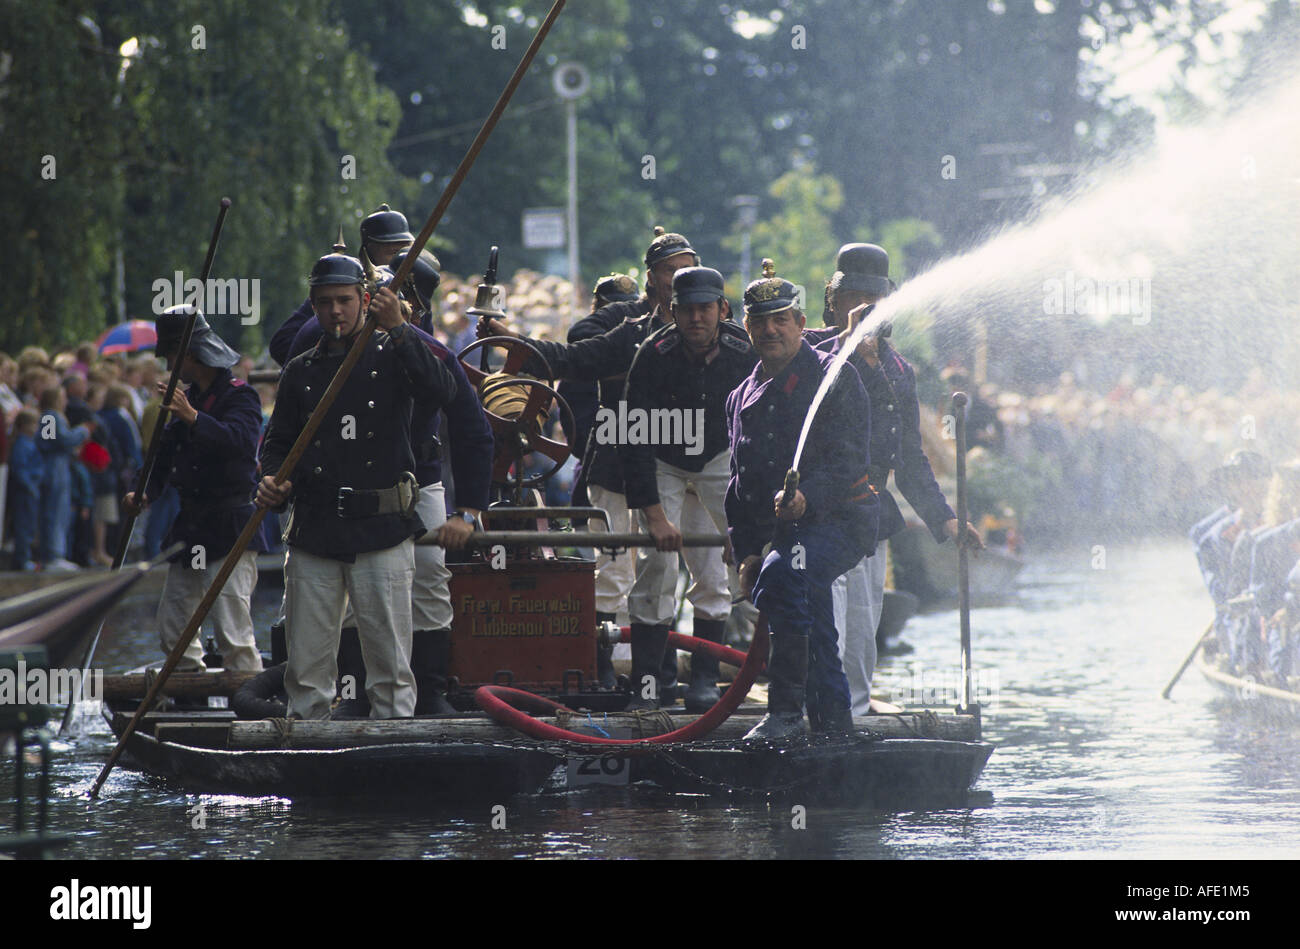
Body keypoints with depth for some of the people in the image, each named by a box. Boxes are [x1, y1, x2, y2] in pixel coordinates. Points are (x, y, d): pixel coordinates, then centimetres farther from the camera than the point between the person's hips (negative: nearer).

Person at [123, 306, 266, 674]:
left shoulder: (239, 396, -8)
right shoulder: (184, 398, 17)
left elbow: (238, 440, -28)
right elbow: (165, 455, 19)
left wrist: (192, 417, -41)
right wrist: (145, 494, 1)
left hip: (229, 527, -9)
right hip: (189, 527, 9)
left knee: (233, 634, -16)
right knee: (172, 633, 12)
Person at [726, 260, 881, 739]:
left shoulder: (835, 377, -3)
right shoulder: (744, 397, 17)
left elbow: (849, 459, -13)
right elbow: (740, 481, 22)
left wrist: (808, 495, -31)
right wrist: (746, 551, 13)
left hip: (839, 518, -8)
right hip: (785, 531, 8)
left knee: (780, 575, -33)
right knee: (817, 642, 10)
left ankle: (786, 708, -30)